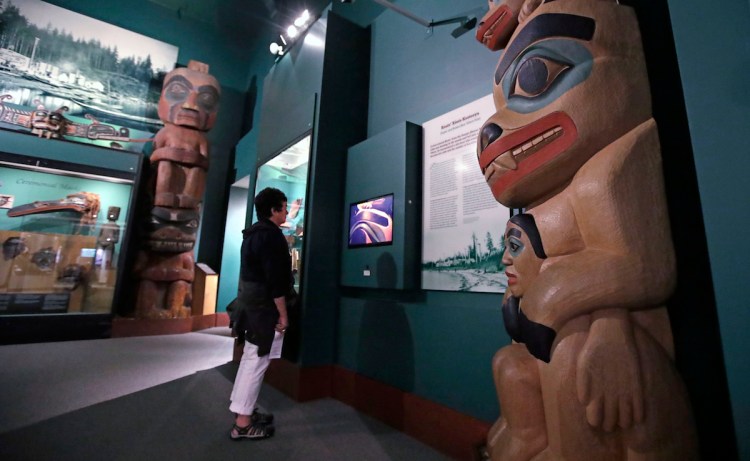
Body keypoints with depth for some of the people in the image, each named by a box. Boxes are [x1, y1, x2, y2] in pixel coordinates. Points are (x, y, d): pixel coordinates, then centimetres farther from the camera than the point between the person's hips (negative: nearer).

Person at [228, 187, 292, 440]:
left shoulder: (254, 232, 14)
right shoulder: (271, 234, -17)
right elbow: (275, 279, -22)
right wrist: (283, 314, -16)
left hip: (249, 301, 10)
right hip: (262, 305, -10)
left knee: (251, 357, 18)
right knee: (257, 360, -2)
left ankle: (245, 411, 30)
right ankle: (243, 423, 8)